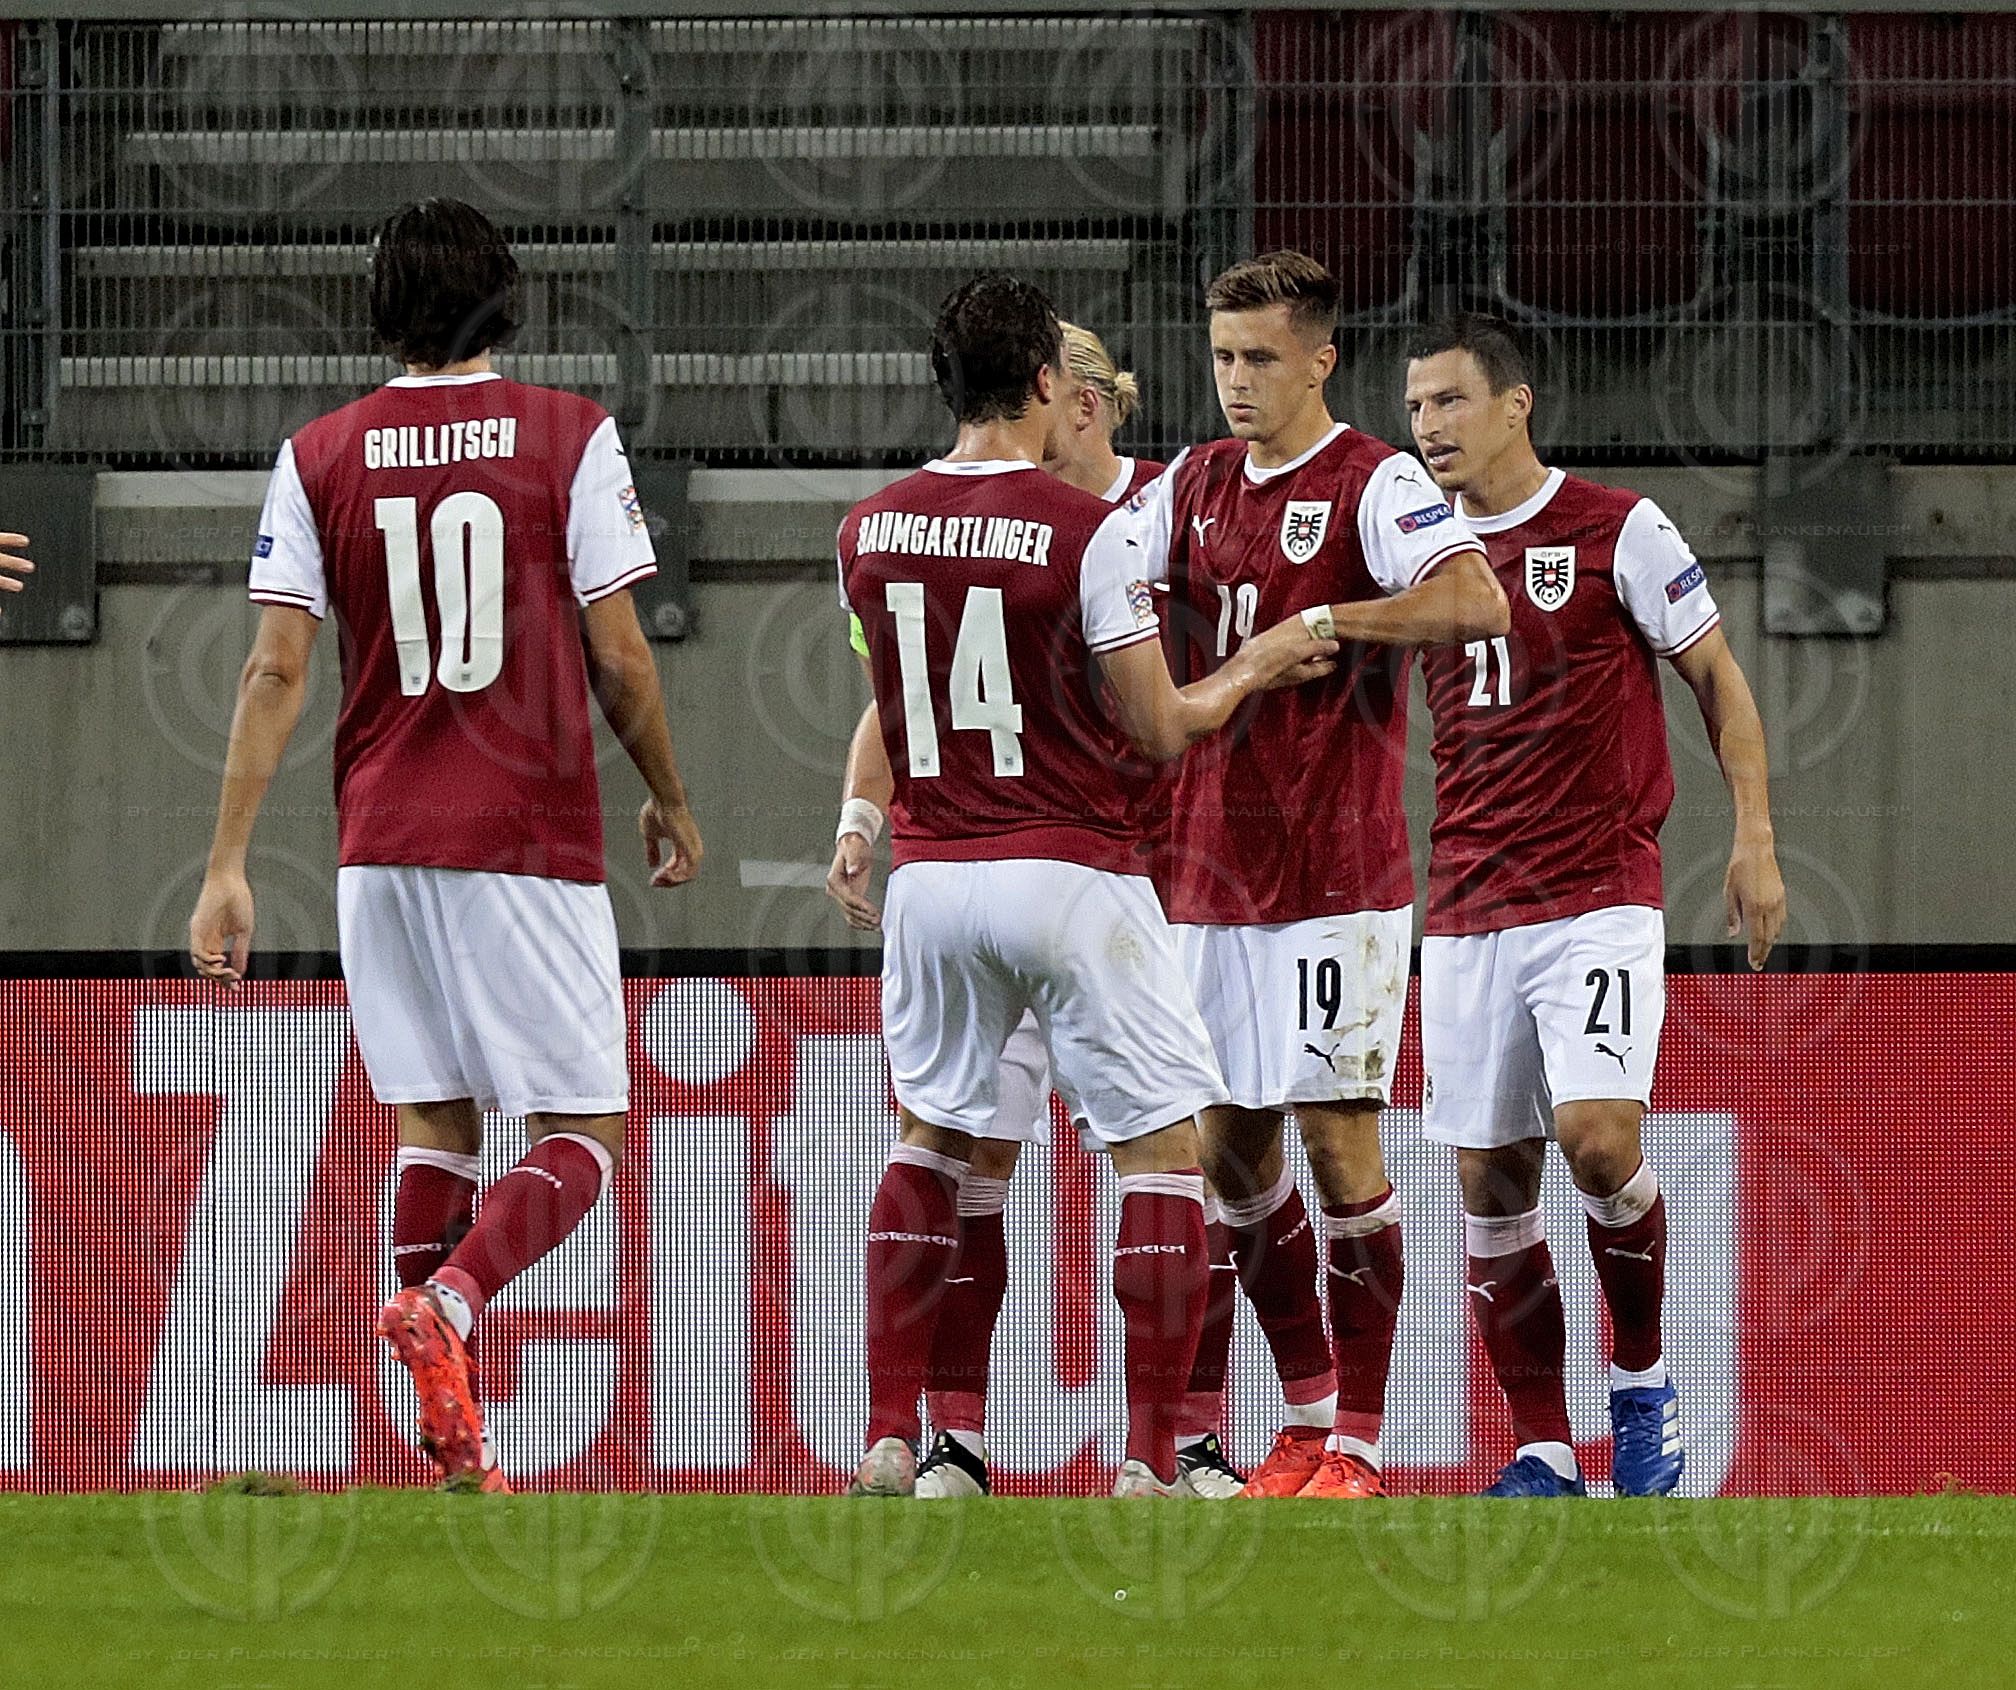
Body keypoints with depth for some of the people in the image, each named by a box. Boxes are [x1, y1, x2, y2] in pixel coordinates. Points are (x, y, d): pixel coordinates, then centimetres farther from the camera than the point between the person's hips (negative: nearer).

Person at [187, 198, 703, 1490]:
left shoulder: (321, 457, 4)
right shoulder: (570, 436, -3)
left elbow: (276, 673, 0)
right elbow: (619, 657, -3)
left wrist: (229, 865, 2)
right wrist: (671, 802, 13)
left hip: (381, 845, 3)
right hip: (534, 841, -3)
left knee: (435, 1125, 12)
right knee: (582, 1134, 3)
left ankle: (447, 1435, 3)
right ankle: (445, 1302, -25)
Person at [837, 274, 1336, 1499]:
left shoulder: (870, 533, 3)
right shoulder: (1089, 529, -13)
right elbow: (1159, 731, -9)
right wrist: (1259, 665, 8)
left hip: (932, 878, 5)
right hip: (1071, 878, -5)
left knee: (933, 1138, 20)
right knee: (1163, 1146, 3)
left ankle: (890, 1443, 14)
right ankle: (1151, 1457, -5)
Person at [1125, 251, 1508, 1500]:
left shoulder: (1372, 484, -9)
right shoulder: (1195, 486, 12)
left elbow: (1479, 605, -24)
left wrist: (1323, 621, -23)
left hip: (1340, 876, -7)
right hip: (1214, 873, 7)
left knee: (1339, 1138, -7)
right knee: (1233, 1150, 8)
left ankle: (1361, 1442, -2)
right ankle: (1306, 1420, 21)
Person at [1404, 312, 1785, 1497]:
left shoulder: (1618, 530, -3)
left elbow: (1718, 676, 2)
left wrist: (1755, 839, -5)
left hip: (1600, 897, -5)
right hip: (1466, 908, 5)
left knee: (1597, 1134, -21)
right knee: (1492, 1183, 1)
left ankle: (1644, 1385, 2)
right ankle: (1542, 1454, 8)